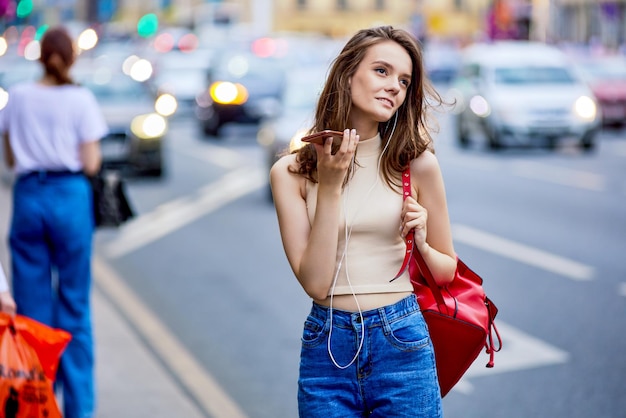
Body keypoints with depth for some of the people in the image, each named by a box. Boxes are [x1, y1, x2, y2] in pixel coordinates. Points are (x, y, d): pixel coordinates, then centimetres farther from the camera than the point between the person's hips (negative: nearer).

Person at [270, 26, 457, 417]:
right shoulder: (291, 172, -2)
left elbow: (447, 270, 9)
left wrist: (421, 246, -12)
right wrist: (329, 188, -14)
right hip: (326, 348, 0)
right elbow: (315, 283, -10)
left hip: (402, 342, 0)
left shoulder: (417, 164, -2)